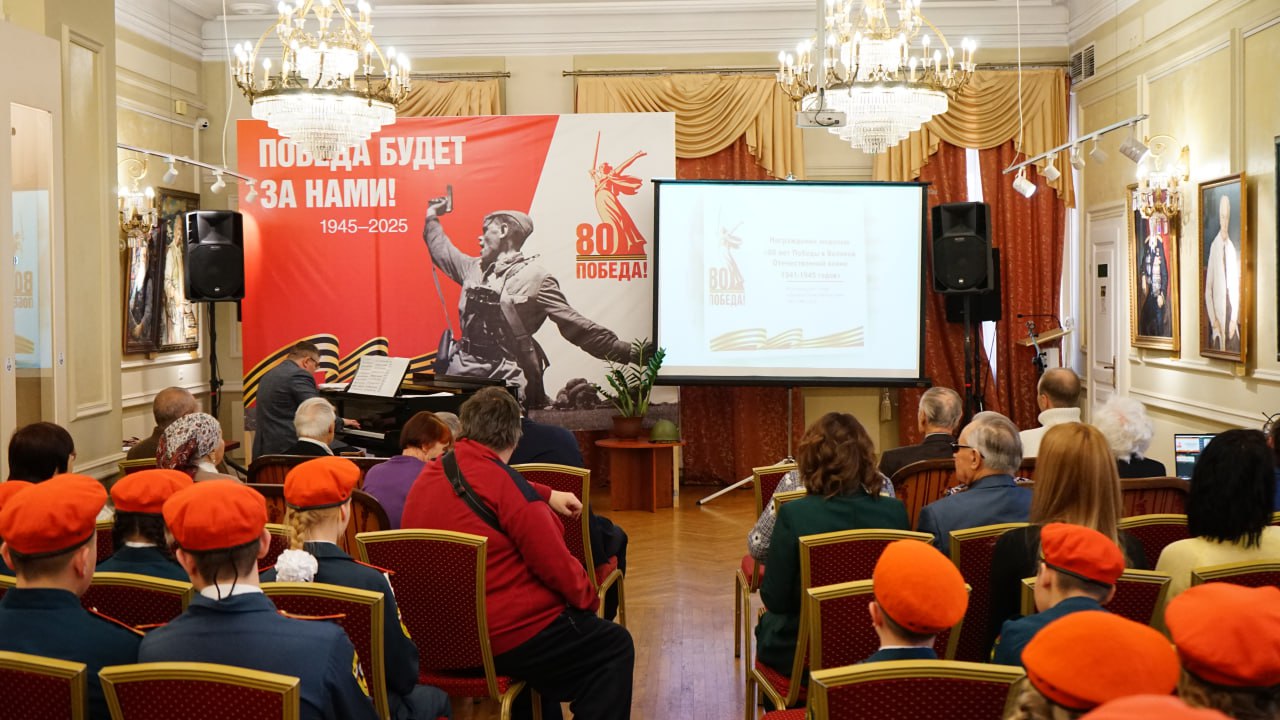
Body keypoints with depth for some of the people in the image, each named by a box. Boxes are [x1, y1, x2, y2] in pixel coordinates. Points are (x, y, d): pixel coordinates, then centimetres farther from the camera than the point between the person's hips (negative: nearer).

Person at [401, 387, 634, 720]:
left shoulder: (426, 478, 5)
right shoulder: (504, 482, -20)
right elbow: (556, 565, -17)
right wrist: (590, 599, 1)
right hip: (504, 640, -8)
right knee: (615, 645, 9)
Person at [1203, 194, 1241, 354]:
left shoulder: (1233, 248, 7)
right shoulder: (1214, 246, -3)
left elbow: (1236, 288, 9)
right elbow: (1208, 289, -3)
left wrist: (1234, 319, 0)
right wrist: (1213, 320, -9)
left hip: (1231, 315, 3)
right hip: (1217, 315, -3)